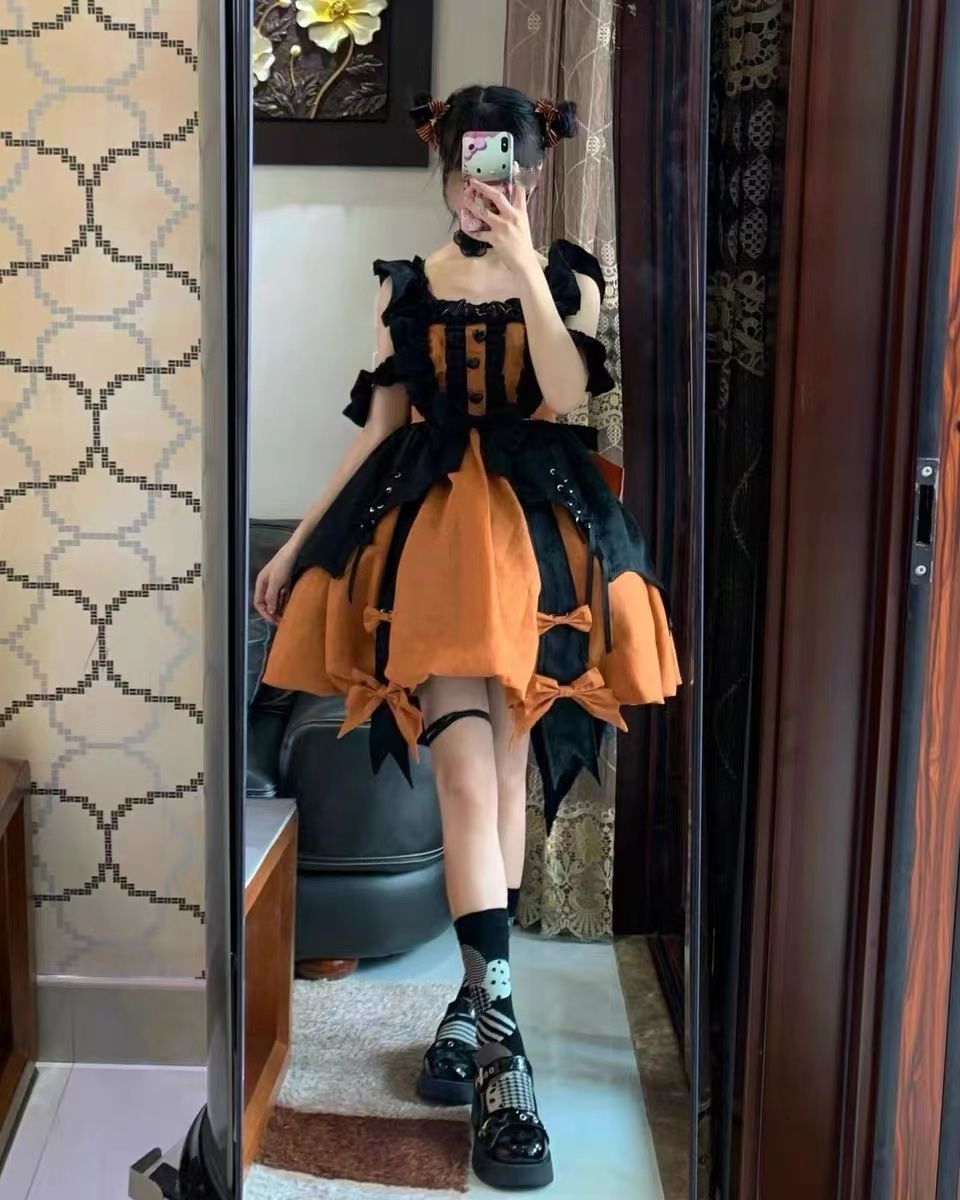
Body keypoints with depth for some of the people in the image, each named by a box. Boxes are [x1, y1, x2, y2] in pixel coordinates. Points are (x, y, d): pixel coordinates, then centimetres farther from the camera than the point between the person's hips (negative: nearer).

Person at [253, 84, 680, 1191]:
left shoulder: (567, 276, 8)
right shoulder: (405, 286, 11)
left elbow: (563, 396, -10)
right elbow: (380, 424, 11)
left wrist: (524, 264, -13)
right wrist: (296, 545, 9)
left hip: (537, 530, 0)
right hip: (431, 527, 0)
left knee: (503, 774, 4)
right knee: (468, 775, -12)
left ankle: (475, 1002, 21)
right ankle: (499, 1041, -10)